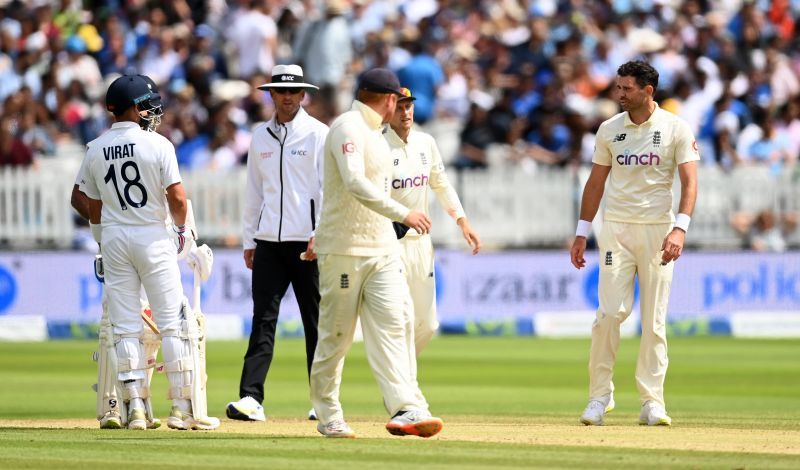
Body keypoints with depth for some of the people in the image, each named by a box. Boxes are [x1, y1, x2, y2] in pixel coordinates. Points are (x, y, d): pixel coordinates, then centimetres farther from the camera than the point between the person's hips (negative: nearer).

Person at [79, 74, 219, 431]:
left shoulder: (95, 150, 4)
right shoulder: (157, 144, -9)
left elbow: (93, 209, 9)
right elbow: (177, 197, -12)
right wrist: (182, 230, 6)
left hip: (113, 238, 4)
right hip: (152, 236, -4)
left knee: (125, 327, 5)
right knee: (173, 322, 0)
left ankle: (135, 408, 1)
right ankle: (184, 408, -2)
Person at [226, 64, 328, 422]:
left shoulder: (318, 134, -1)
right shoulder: (261, 137, 14)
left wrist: (321, 235, -15)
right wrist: (249, 240, 14)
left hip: (308, 241, -4)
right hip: (269, 242, 4)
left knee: (317, 322, 2)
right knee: (263, 319, -5)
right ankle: (251, 398, -13)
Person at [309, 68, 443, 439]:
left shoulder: (374, 133, 18)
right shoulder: (348, 127, -12)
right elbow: (355, 183, -27)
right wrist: (403, 214, -33)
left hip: (382, 247, 8)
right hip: (344, 250, -8)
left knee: (395, 323, -8)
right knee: (336, 334, 2)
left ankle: (406, 408, -18)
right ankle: (328, 415, 14)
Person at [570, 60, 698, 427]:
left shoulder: (676, 128, -1)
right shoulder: (609, 129, 7)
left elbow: (689, 181, -7)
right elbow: (596, 182, 13)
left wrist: (680, 228, -21)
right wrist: (582, 233, 10)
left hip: (658, 229, -1)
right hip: (616, 228, 1)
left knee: (655, 319, 0)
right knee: (611, 311, -10)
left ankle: (652, 403, 3)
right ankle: (600, 395, -1)